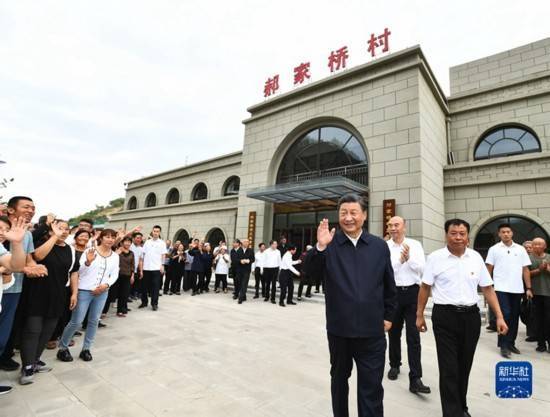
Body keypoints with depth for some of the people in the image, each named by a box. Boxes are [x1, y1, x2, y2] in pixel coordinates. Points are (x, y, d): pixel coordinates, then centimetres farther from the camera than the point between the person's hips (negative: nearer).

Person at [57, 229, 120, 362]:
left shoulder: (115, 256, 3)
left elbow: (114, 275, 7)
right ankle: (62, 347, 22)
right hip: (85, 290, -4)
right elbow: (79, 271, -11)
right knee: (76, 321, 1)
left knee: (94, 321, 11)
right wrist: (88, 262, -30)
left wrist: (106, 285, -10)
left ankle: (86, 349, 24)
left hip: (102, 292, 4)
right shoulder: (90, 251, -7)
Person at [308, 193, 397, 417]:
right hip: (339, 328, 0)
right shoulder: (330, 244, -5)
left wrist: (388, 315, 10)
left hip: (372, 330, 0)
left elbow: (389, 286, 8)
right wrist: (320, 247, -32)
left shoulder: (380, 246, 0)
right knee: (339, 377, 21)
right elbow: (310, 271, -17)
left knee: (371, 386, 8)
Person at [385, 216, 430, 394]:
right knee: (394, 333, 17)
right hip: (393, 293, 1)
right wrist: (400, 260, -21)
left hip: (412, 292, 0)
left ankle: (415, 379, 8)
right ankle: (394, 365, 38)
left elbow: (421, 268, -6)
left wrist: (409, 258, -22)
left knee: (413, 337, 0)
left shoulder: (415, 245, 0)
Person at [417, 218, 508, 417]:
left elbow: (488, 289, 8)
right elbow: (425, 288, -2)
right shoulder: (435, 258, -6)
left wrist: (499, 316, 2)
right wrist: (419, 315, 0)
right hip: (445, 317, -4)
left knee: (465, 365, 18)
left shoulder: (476, 257, 4)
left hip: (471, 316, 4)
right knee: (449, 368, 1)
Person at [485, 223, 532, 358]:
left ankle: (511, 343, 24)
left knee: (514, 316, 11)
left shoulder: (521, 249, 7)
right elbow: (489, 269, 2)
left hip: (517, 289, 3)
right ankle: (503, 345, 1)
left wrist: (529, 288, 3)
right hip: (501, 288, -3)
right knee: (505, 315, -8)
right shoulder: (494, 249, 0)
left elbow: (525, 270, 7)